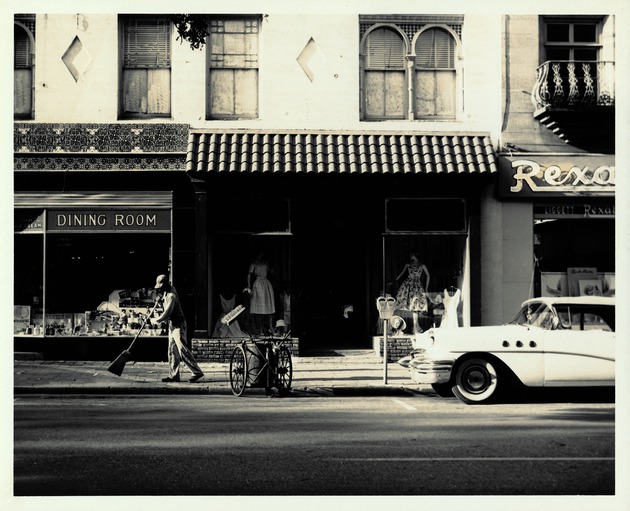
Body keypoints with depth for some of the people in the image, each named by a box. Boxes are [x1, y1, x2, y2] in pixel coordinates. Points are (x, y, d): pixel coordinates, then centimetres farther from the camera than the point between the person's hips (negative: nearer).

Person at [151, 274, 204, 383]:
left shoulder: (171, 296, -20)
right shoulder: (167, 293, 10)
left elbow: (167, 313, -23)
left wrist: (156, 320, -10)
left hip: (178, 325, -10)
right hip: (172, 325, 10)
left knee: (182, 350, -11)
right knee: (172, 351, 10)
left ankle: (197, 372, -8)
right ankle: (174, 375, 14)